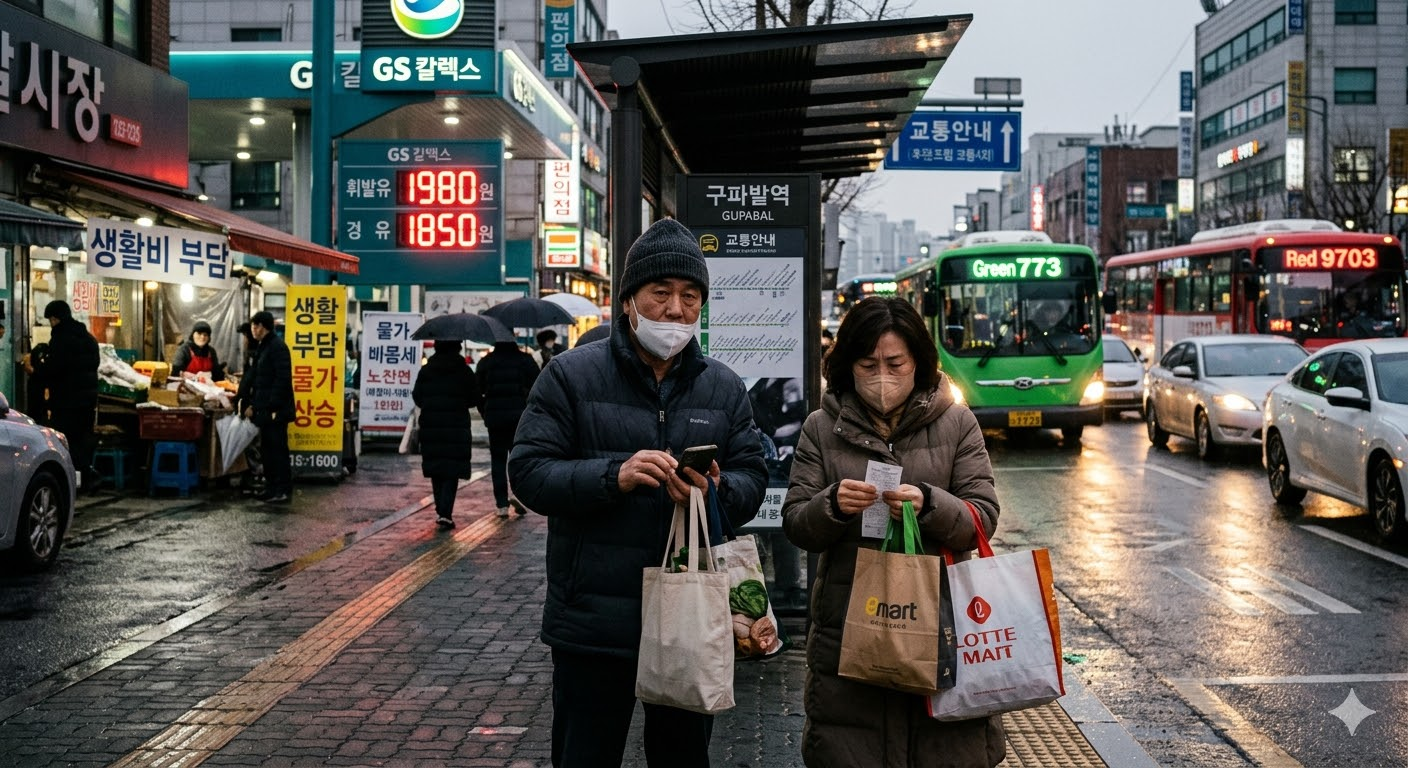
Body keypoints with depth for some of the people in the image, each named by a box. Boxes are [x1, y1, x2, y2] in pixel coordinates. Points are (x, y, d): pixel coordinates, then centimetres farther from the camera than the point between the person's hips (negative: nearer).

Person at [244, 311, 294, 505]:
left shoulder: (277, 347, -14)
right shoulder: (262, 347, 18)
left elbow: (283, 379, -20)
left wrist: (273, 407, -22)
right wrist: (252, 403, 17)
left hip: (275, 410, -10)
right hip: (264, 409, 10)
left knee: (277, 449, -7)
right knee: (267, 449, 13)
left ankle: (284, 490, -3)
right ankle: (271, 488, 20)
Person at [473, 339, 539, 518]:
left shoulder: (486, 362, 3)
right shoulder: (525, 360, -1)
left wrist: (485, 414, 13)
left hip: (494, 417, 1)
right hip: (520, 417, -1)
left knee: (498, 459, 6)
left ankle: (502, 504, 2)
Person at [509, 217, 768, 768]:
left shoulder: (724, 388, 8)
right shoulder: (571, 375, -3)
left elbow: (752, 479, 6)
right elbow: (528, 473, -8)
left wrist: (718, 491, -17)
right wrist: (613, 476, -23)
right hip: (593, 624, -3)